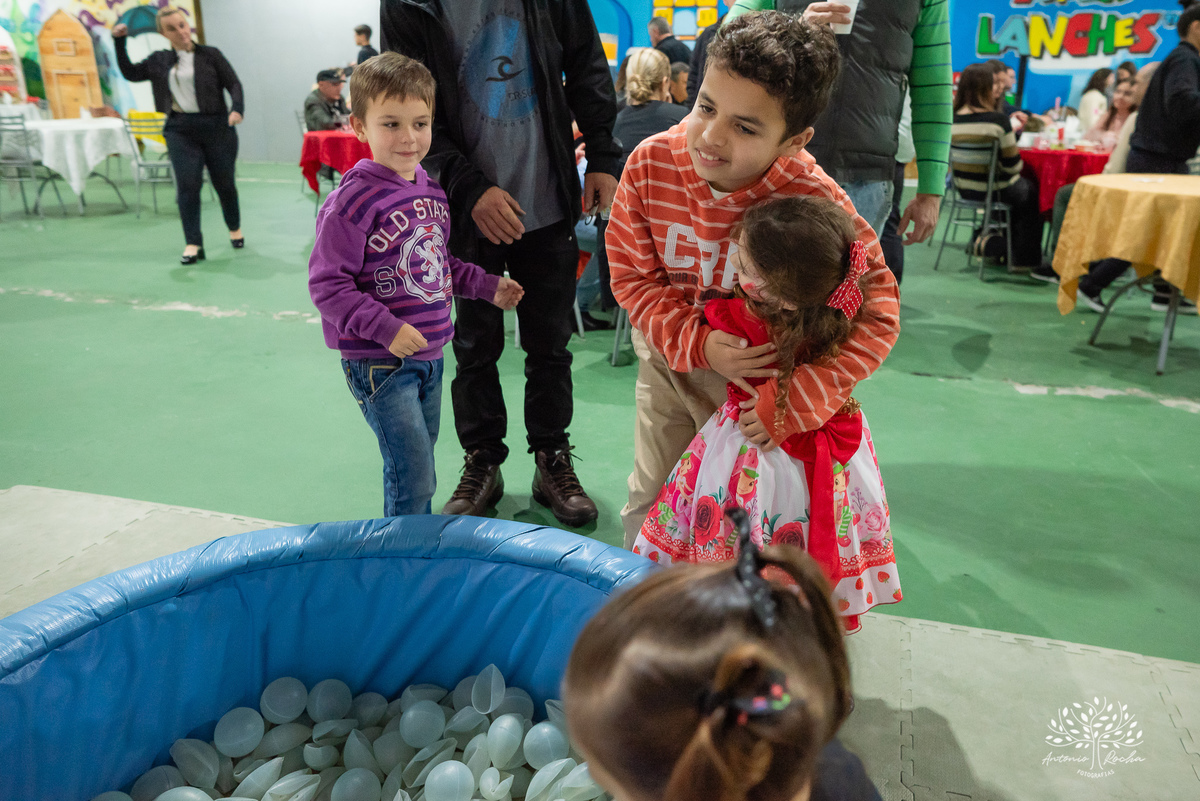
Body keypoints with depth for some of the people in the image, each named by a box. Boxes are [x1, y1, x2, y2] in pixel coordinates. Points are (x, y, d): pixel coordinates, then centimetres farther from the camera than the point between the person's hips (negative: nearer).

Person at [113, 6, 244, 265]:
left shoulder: (210, 55, 3)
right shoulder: (159, 61, 12)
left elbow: (233, 83, -1)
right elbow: (131, 73, 21)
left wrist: (237, 108, -19)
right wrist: (120, 43, 11)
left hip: (216, 126, -2)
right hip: (180, 130, 2)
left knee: (224, 183, 6)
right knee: (188, 185, -9)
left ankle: (235, 228, 31)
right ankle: (193, 244, -8)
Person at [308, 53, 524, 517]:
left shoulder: (431, 188, 6)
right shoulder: (353, 201, -18)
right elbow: (326, 285, -18)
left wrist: (487, 286, 14)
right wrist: (386, 328, -25)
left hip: (430, 355, 8)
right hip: (379, 363, -7)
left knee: (417, 471, 22)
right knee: (414, 477, -6)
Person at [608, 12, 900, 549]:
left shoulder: (816, 203, -29)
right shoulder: (651, 164, -21)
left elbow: (876, 313, -21)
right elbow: (631, 274, -11)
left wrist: (800, 399, -31)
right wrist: (696, 343, -26)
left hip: (761, 374, -2)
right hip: (669, 354, 3)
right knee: (648, 498, 17)